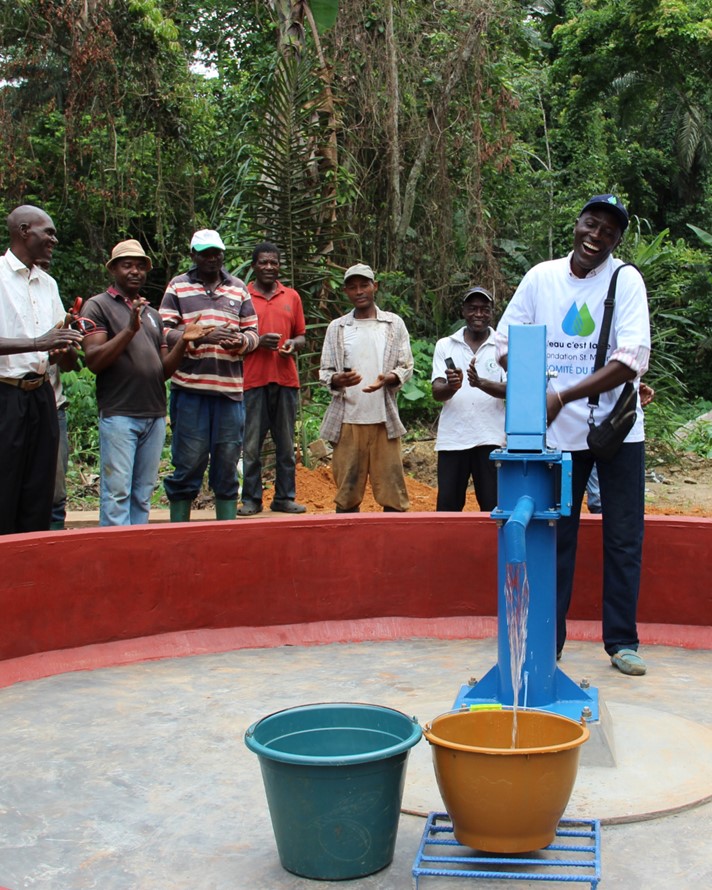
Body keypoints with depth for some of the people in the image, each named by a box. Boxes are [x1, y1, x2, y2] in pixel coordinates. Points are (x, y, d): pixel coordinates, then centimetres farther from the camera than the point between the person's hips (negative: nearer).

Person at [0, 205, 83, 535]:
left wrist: (64, 350, -6)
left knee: (39, 498, 8)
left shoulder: (49, 284, 15)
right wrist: (38, 343, -27)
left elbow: (67, 358, 16)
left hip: (42, 396, 6)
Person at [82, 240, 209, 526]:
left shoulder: (153, 315, 20)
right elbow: (93, 360, -11)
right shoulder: (98, 306, 2)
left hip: (155, 416, 6)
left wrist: (183, 342, -1)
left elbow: (164, 370, 16)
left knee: (143, 495, 8)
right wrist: (130, 329, -19)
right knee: (117, 493, -8)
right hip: (118, 414, -6)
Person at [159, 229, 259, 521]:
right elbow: (164, 332, -3)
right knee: (188, 462, 0)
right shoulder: (177, 286, 6)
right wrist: (202, 337, -17)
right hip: (190, 388, -3)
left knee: (227, 463, 8)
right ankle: (178, 528, 10)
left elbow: (253, 332, 15)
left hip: (230, 389, 3)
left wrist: (240, 341, -9)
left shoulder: (238, 288, 16)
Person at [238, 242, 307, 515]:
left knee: (286, 443, 6)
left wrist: (294, 344, -5)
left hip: (286, 379, 3)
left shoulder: (292, 297, 14)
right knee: (251, 444, -1)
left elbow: (301, 335, 18)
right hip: (253, 379, -3)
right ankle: (251, 498, 7)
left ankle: (285, 497, 13)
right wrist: (258, 342, -14)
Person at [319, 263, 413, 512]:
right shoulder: (337, 328, 10)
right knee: (347, 491, 4)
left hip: (384, 419, 0)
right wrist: (338, 380, -15)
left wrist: (388, 379, -15)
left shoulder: (394, 324, 9)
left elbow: (406, 366, 7)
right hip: (347, 419, 1)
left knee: (392, 487, -2)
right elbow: (324, 371, 9)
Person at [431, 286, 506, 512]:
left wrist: (480, 383, -25)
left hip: (490, 438, -1)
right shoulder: (445, 346, 8)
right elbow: (436, 393, -1)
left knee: (493, 505, 1)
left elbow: (511, 390, -6)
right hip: (452, 438, 1)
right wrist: (452, 386, -25)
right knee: (447, 505, 4)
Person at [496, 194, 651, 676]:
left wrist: (562, 396, -22)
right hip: (560, 432, 2)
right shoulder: (541, 277, 2)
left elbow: (632, 359, -17)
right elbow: (507, 342, 7)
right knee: (555, 537, 6)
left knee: (624, 538, 4)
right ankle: (547, 641, 16)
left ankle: (622, 641, 17)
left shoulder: (626, 279, -7)